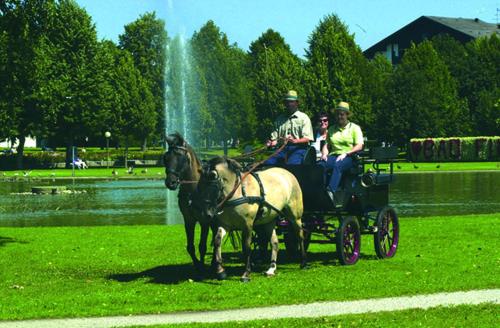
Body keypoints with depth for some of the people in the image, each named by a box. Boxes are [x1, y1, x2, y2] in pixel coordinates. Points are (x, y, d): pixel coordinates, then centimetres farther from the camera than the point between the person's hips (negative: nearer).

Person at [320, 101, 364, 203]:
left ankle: (331, 191, -54)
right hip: (333, 156, 4)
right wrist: (324, 154, -1)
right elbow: (327, 145, 22)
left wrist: (346, 153, -14)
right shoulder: (332, 129, 25)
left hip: (348, 158, -4)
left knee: (337, 165, -40)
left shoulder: (355, 128, 11)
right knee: (320, 165, -31)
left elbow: (359, 146, 0)